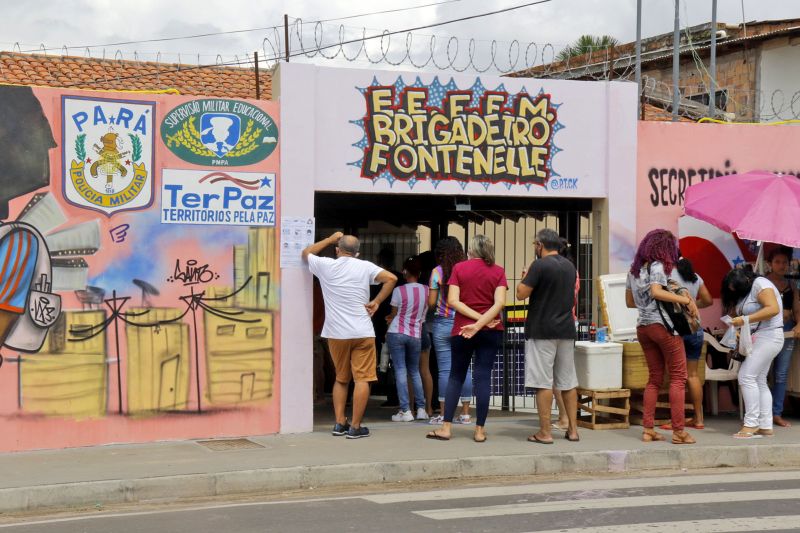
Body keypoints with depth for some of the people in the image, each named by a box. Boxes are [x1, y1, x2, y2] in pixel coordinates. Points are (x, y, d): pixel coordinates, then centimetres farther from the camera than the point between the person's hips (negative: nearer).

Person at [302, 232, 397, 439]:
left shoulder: (325, 265, 2)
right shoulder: (365, 267, -1)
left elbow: (306, 253, 22)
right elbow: (391, 278, -12)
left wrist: (330, 239, 27)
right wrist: (376, 302, -4)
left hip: (336, 334, 3)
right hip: (362, 333, -3)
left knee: (341, 379, 17)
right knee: (362, 379, 0)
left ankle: (340, 423, 13)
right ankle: (355, 427, -3)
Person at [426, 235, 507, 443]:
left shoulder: (459, 268, 0)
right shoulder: (498, 271, 0)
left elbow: (453, 301, -8)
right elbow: (499, 303, -13)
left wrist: (478, 318, -10)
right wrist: (480, 324, -17)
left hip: (462, 330, 0)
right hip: (491, 331, 0)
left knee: (456, 376, 9)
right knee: (483, 377, 2)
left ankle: (446, 427, 6)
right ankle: (479, 430, 2)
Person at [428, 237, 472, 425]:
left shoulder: (437, 272, -4)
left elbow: (431, 302, -4)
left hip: (443, 323, -3)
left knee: (445, 369, -1)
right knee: (464, 368, 6)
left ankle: (444, 414, 1)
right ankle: (465, 413, 9)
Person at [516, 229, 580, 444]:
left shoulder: (540, 265, -12)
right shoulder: (570, 266, 11)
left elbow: (521, 294, -14)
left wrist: (525, 278, 6)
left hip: (542, 330, -7)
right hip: (566, 329, 7)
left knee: (543, 382, -4)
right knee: (568, 381, 11)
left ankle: (545, 432, -4)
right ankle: (572, 429, 13)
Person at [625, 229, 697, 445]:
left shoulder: (634, 269, 14)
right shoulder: (657, 266, -8)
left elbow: (629, 302, 19)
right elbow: (656, 291, -25)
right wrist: (686, 300, -21)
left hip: (642, 327, 7)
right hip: (663, 325, -7)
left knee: (654, 378, 12)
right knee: (678, 377, -1)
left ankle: (648, 429, 7)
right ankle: (678, 431, -5)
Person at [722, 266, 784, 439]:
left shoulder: (760, 284, -12)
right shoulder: (745, 292, 16)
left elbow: (773, 309, -24)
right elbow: (735, 312, 9)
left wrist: (745, 319, -26)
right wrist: (734, 322, -12)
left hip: (767, 336, -10)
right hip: (756, 339, 10)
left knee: (747, 376, -15)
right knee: (759, 382, 7)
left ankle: (751, 424, -13)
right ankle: (766, 426, 6)